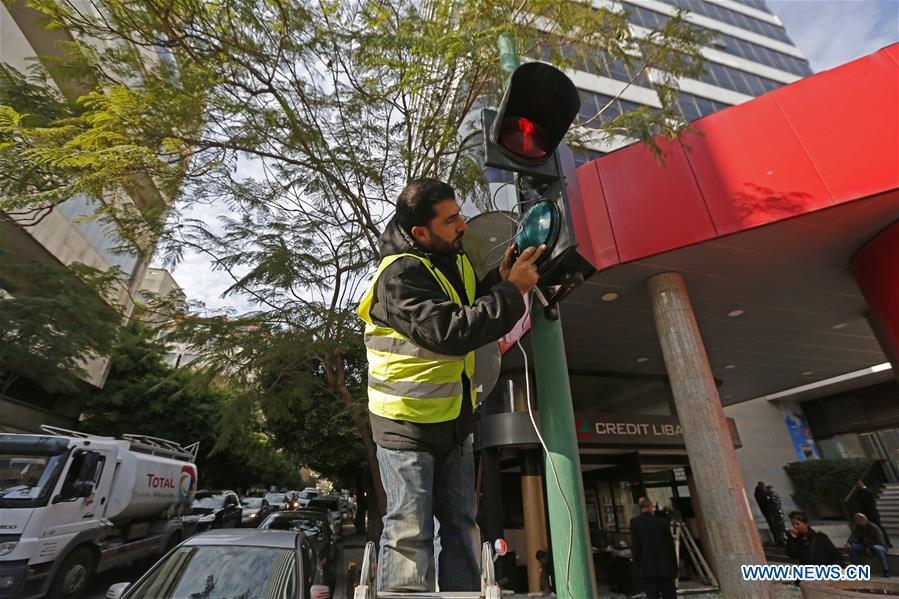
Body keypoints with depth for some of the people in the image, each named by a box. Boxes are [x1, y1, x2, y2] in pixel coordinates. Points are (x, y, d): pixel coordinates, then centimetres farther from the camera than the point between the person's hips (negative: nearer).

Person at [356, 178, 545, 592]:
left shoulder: (454, 261, 5)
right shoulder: (400, 274, -22)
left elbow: (469, 309, 14)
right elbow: (451, 333, -31)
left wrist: (500, 279, -3)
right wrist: (512, 290, -25)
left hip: (453, 419, 8)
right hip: (406, 421, -8)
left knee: (461, 525, 16)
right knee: (410, 531, 3)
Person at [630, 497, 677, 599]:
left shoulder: (634, 522, -7)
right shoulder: (663, 522, -4)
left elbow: (634, 547, -6)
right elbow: (671, 546, 1)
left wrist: (639, 564, 7)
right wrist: (675, 567, 12)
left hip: (647, 569, -1)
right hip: (666, 568, 1)